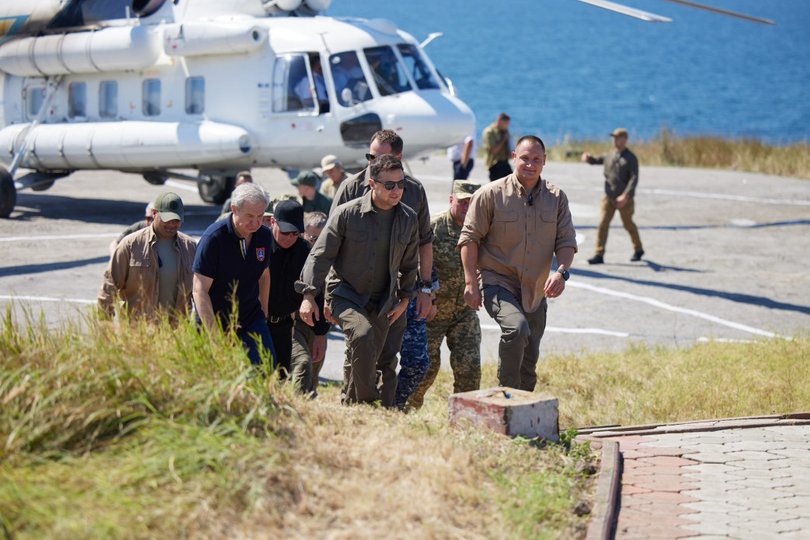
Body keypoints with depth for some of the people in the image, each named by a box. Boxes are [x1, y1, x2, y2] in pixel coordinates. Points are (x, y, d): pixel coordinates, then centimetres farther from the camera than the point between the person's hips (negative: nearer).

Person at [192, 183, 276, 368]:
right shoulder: (214, 237, -18)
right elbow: (200, 290, -20)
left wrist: (263, 314, 18)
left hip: (251, 319, 4)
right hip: (215, 321, -4)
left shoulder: (264, 236, -1)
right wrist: (213, 334, -26)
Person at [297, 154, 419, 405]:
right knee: (362, 334, -31)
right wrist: (309, 295, -14)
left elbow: (409, 263, 16)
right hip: (345, 293, -5)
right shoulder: (347, 214, -13)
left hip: (381, 302, 5)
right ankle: (368, 401, -22)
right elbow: (320, 255, -8)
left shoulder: (408, 218, 1)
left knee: (368, 361, 7)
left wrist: (404, 298, 15)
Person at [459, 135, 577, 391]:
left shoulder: (556, 198, 4)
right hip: (498, 282, -5)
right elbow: (469, 238, -5)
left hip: (535, 293, 5)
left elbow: (566, 241, 4)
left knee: (529, 363, 11)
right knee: (517, 327, -32)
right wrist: (470, 282, -11)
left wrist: (561, 272, -16)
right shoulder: (491, 194, -7)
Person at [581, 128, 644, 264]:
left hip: (624, 200, -4)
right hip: (608, 197, 4)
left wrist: (626, 195, -26)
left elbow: (634, 179, -15)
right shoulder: (609, 156, 9)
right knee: (603, 224, -7)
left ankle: (638, 250, 32)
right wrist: (588, 158, -8)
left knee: (628, 225, 10)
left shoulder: (631, 158, -7)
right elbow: (595, 160, 18)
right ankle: (599, 255, -8)